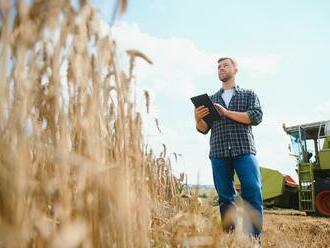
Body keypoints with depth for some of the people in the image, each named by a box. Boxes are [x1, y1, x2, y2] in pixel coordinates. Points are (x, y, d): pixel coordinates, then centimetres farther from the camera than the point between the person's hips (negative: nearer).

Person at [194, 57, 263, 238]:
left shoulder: (249, 94, 16)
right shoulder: (211, 99, 21)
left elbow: (257, 117, -3)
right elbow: (204, 129, 15)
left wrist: (227, 113, -11)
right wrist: (198, 119, -8)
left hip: (244, 151, -2)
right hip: (218, 153, 2)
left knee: (253, 194, -13)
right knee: (225, 198, 1)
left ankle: (254, 239, -7)